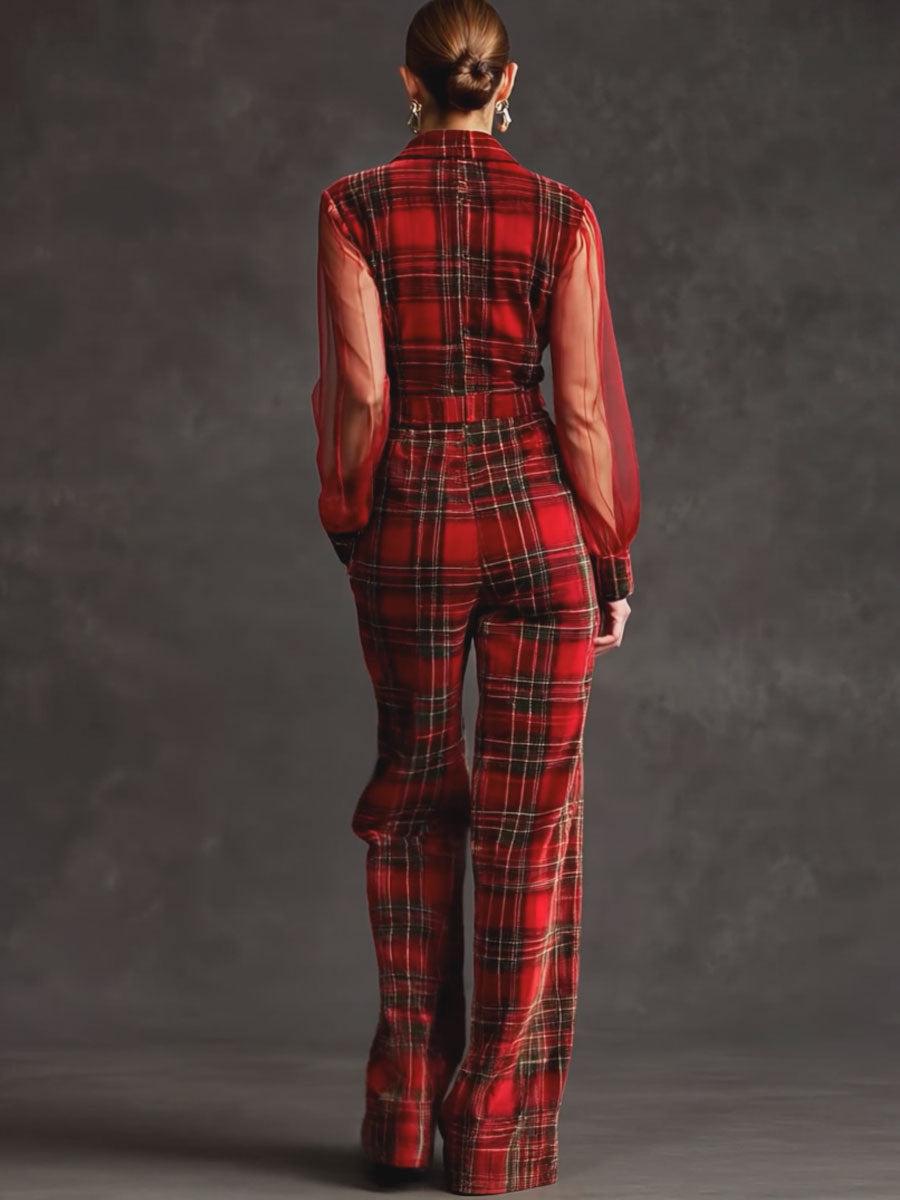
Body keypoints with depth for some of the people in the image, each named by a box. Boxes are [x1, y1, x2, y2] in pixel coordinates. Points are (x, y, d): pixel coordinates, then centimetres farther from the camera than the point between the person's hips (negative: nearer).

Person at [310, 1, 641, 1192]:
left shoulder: (355, 207, -1)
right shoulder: (561, 214, 0)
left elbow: (357, 389, -6)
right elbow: (586, 402, -3)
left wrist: (348, 524, 7)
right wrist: (613, 561, 4)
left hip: (412, 525, 1)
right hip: (538, 518, 0)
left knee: (412, 802, 16)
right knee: (529, 820, 5)